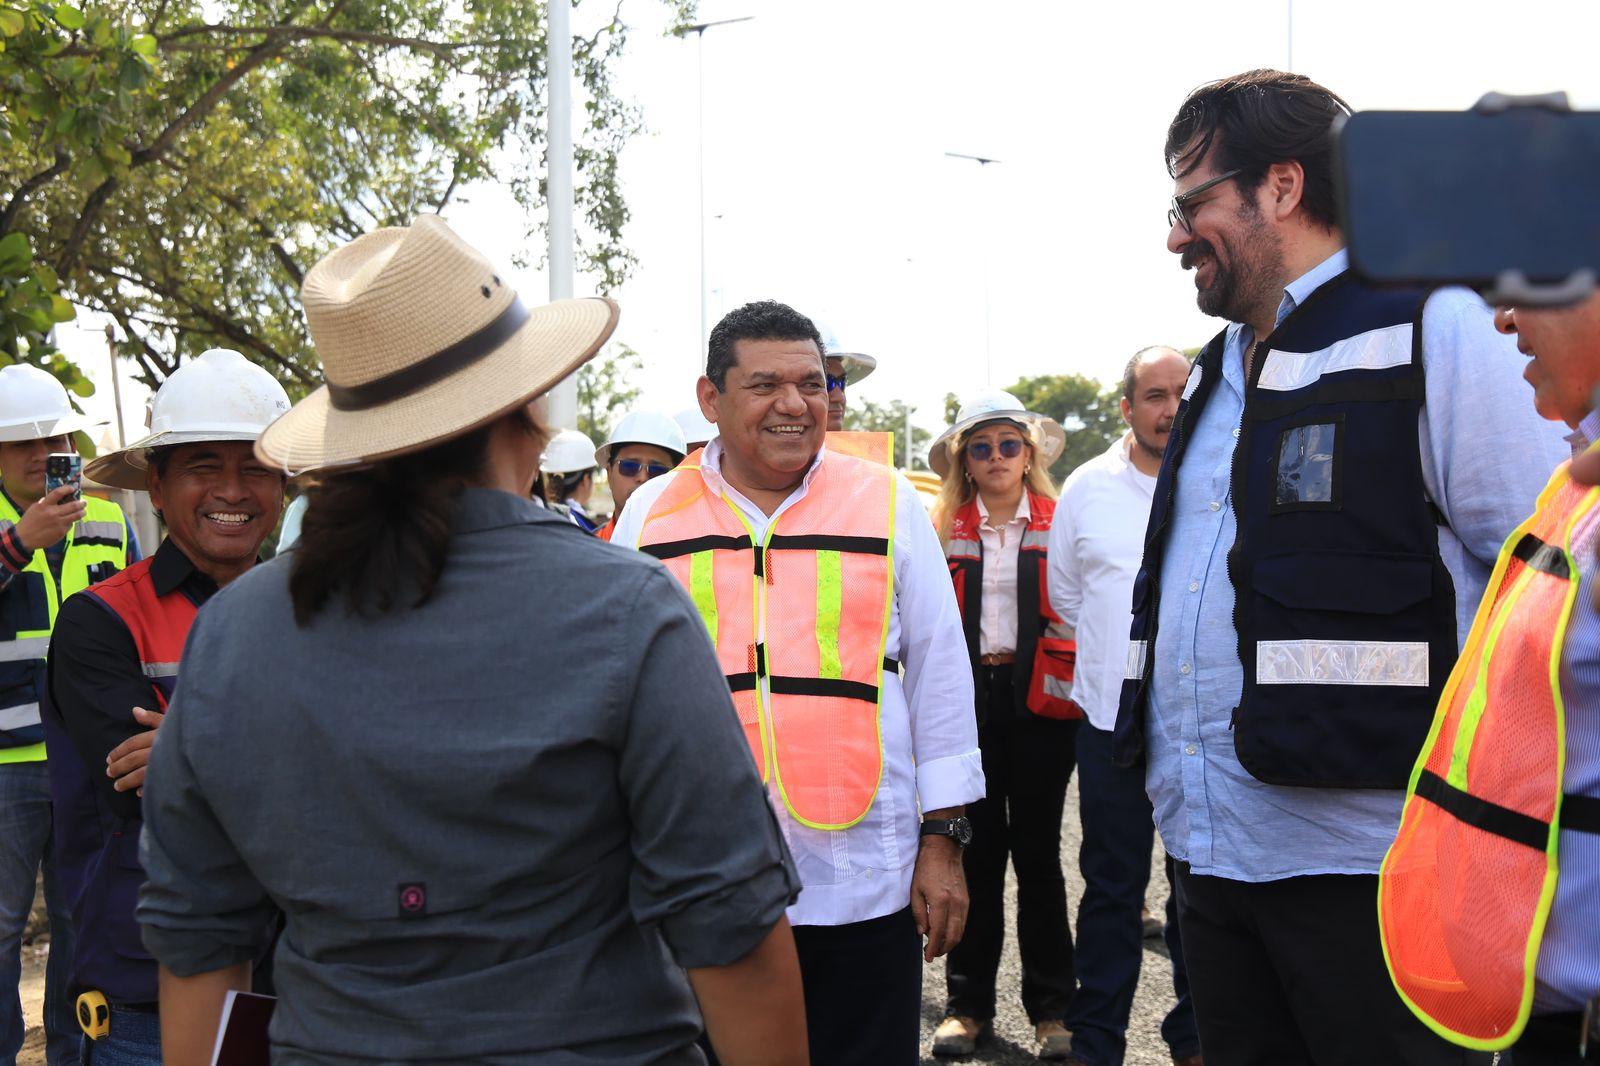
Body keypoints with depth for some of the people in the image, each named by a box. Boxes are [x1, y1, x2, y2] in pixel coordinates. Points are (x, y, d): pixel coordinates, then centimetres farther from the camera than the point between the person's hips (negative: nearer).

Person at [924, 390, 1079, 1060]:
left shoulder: (1060, 525, 3)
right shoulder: (943, 530, 6)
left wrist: (1071, 685, -7)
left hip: (1039, 702, -1)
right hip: (965, 701, 1)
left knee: (1038, 852, 7)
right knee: (976, 850, 7)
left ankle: (1052, 1007, 16)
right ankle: (967, 1002, 17)